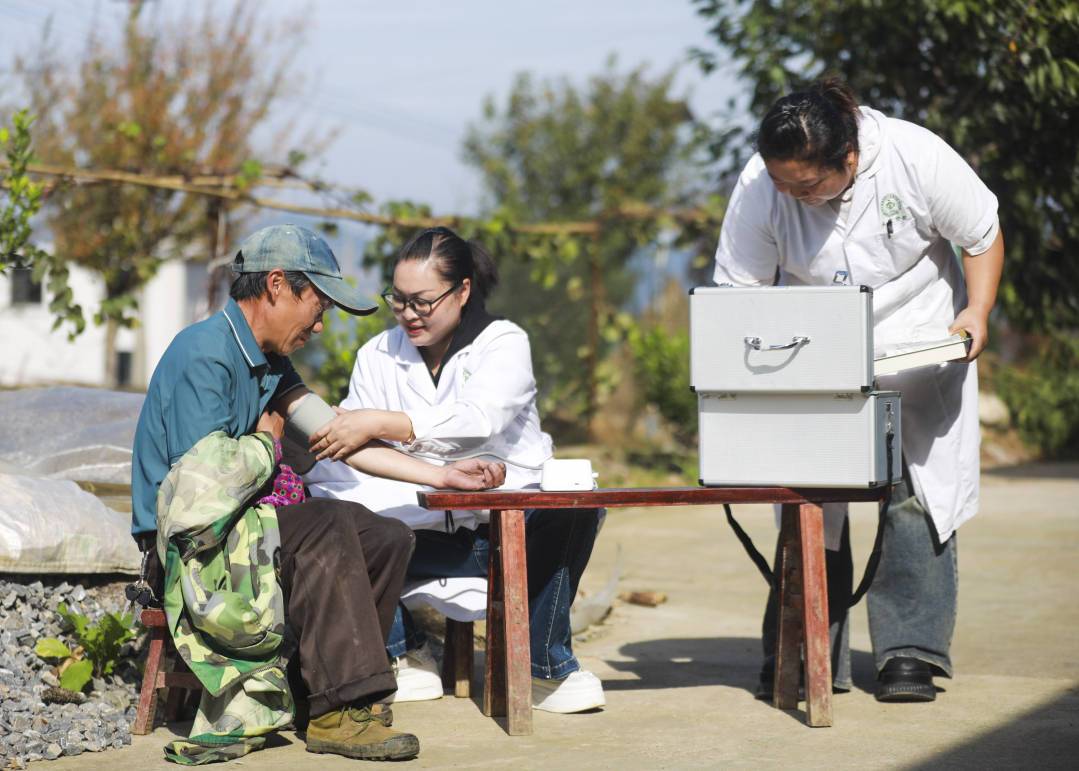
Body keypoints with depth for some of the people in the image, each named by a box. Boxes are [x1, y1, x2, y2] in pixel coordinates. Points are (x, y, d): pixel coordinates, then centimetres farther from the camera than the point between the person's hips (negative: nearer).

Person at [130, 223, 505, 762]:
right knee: (327, 525, -30)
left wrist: (445, 476, 8)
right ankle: (338, 712, -30)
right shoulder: (205, 353, -16)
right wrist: (265, 437, -3)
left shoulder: (269, 363, 16)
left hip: (234, 531, 10)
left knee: (387, 539, 0)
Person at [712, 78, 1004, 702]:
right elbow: (738, 288, -9)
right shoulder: (761, 187, -17)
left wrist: (977, 312, -17)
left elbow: (982, 235, -4)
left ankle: (909, 654, -1)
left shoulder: (917, 158, -20)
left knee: (918, 496, -6)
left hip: (919, 348, -1)